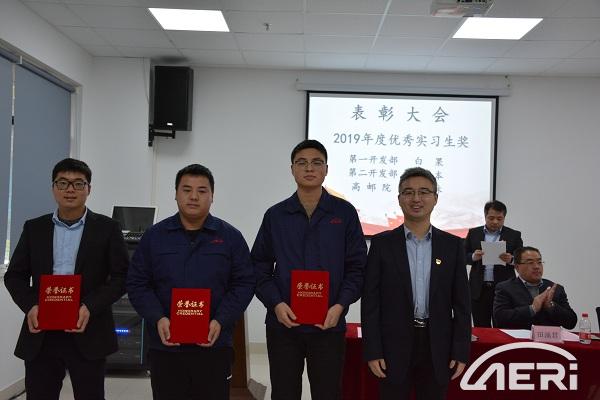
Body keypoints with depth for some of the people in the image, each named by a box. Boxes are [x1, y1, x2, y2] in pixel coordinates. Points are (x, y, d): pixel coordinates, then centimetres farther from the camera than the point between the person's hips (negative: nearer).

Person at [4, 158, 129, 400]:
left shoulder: (107, 228, 2)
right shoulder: (34, 228, 10)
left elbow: (122, 277, -2)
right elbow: (15, 275, 10)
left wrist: (90, 307, -15)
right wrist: (30, 306, -9)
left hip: (88, 332, -2)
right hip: (41, 334, 2)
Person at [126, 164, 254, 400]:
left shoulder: (230, 237, 2)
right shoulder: (154, 236, 5)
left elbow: (244, 283, 1)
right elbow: (137, 284, 4)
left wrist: (221, 321, -12)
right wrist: (157, 319, -12)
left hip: (214, 345, -1)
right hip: (164, 346, 1)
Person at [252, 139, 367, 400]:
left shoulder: (345, 213, 3)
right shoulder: (275, 215, 5)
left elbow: (357, 267, 2)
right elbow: (259, 267, 5)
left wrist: (341, 305, -12)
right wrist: (276, 304, -10)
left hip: (329, 325, -1)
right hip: (282, 324, 1)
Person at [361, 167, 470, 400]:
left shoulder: (452, 245, 5)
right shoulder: (382, 243, 0)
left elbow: (461, 304, 5)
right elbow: (370, 301, -2)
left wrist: (461, 352, -1)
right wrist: (372, 351, -7)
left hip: (438, 348, 2)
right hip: (394, 347, -1)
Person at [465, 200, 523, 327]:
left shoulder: (514, 235, 6)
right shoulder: (473, 233, 10)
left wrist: (511, 260, -18)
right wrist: (473, 257, -13)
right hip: (479, 290, 1)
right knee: (481, 328, 6)